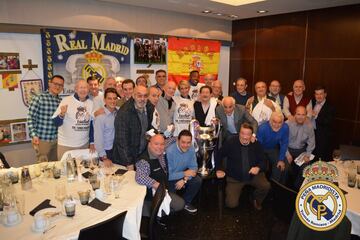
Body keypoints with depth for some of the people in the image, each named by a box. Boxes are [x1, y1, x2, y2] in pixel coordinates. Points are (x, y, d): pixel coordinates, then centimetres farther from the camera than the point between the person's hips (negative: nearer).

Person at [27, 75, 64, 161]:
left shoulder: (61, 101, 5)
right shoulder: (39, 98, -10)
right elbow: (31, 118, -11)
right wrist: (34, 135, -16)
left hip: (56, 139, 5)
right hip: (42, 140, -5)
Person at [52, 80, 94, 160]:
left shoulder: (91, 103, 2)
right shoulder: (66, 100, -10)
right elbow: (56, 123, -9)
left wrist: (92, 142, 8)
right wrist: (62, 114, -29)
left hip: (84, 144, 4)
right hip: (66, 145, -3)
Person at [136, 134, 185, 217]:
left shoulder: (160, 154, -6)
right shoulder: (144, 161, -31)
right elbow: (139, 177, -51)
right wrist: (155, 184, -48)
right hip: (151, 196, -8)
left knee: (180, 204, 4)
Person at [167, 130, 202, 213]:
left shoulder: (191, 149, -11)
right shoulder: (169, 151, -28)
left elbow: (194, 167, -6)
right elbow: (167, 175, -27)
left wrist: (184, 179, -22)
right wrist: (185, 173, -23)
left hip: (182, 175, 5)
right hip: (169, 179, -5)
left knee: (197, 180, -16)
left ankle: (186, 202, 7)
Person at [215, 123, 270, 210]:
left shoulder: (256, 144, -6)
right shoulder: (231, 142, -12)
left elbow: (262, 160, 2)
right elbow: (219, 155, 2)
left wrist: (258, 168, -20)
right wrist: (219, 169, -7)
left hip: (253, 174, 2)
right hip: (234, 178, -2)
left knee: (266, 186, -26)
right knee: (231, 204, -15)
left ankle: (257, 200, 9)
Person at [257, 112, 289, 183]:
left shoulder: (285, 128, -22)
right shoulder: (262, 128, -31)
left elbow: (284, 144, -8)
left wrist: (281, 160, -9)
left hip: (274, 149, 3)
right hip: (262, 149, -3)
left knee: (284, 166, -10)